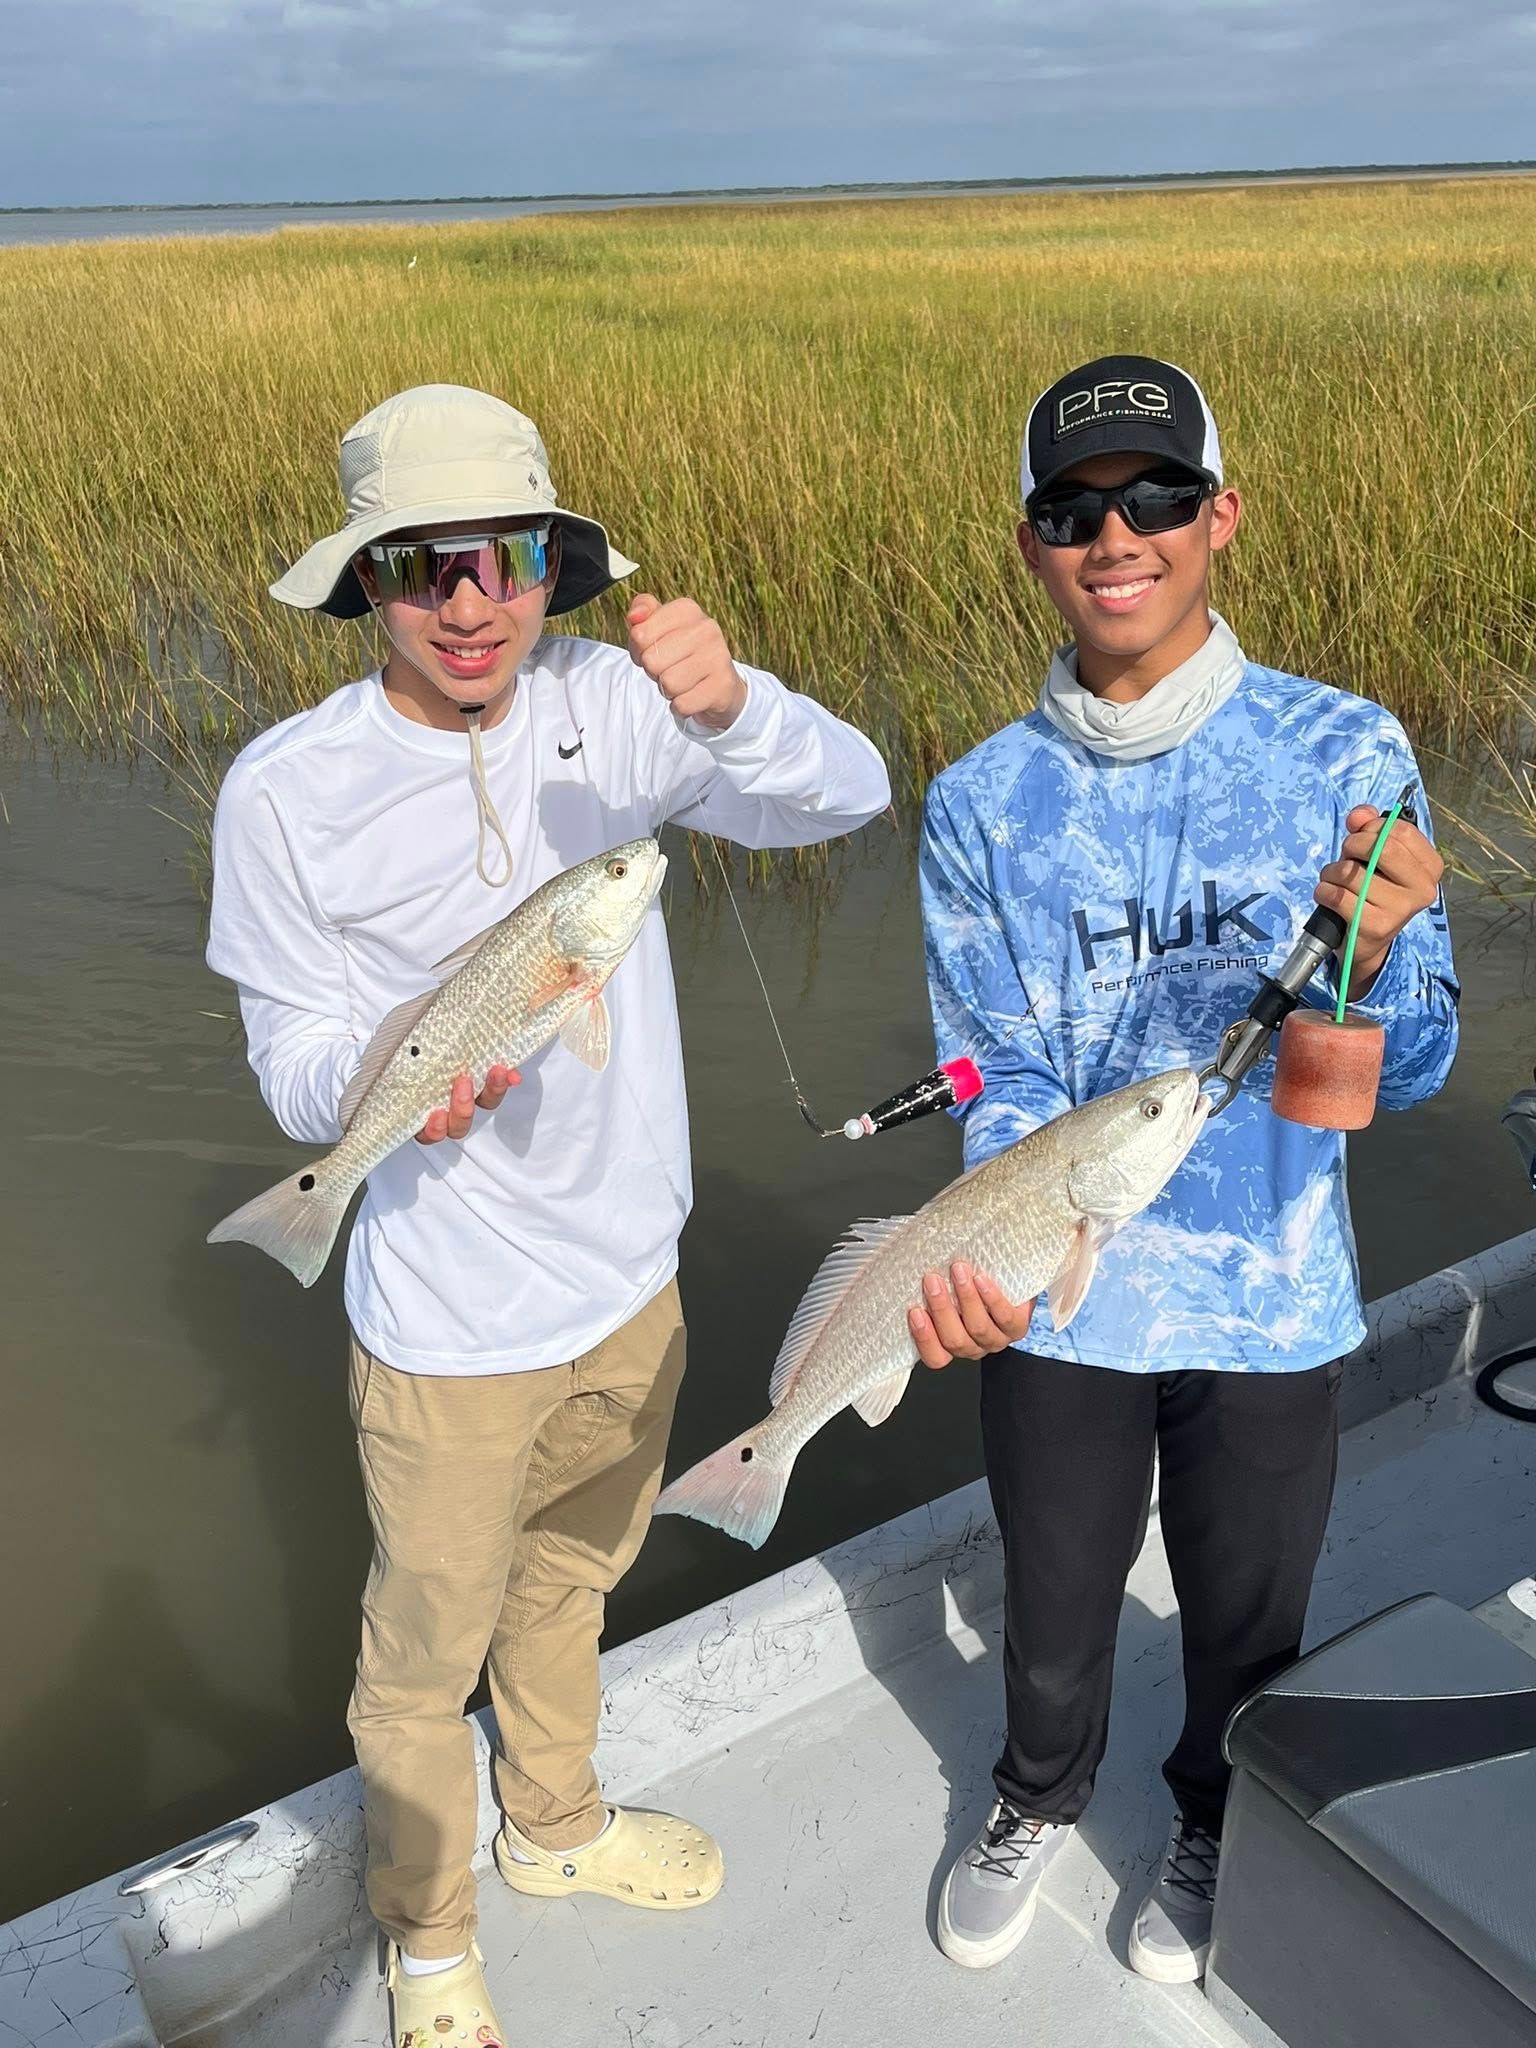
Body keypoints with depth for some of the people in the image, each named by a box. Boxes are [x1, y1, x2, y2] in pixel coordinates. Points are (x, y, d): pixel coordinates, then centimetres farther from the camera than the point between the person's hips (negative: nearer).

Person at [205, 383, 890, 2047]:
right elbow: (294, 1065, -11)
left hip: (631, 1280, 4)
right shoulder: (287, 790, -17)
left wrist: (729, 709, -36)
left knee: (567, 1584, 28)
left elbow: (849, 796, -16)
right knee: (425, 1654, 16)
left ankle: (554, 1828, 56)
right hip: (448, 1329, -3)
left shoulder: (611, 709, -10)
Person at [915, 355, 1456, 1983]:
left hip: (1269, 1300, 0)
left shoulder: (1343, 754, -11)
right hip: (1063, 1306, 1)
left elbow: (1410, 1071, -12)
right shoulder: (982, 803, -7)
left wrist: (1366, 956, -35)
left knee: (1245, 1624, 22)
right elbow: (999, 1078, -7)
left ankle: (1215, 1826, 54)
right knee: (1055, 1608, 22)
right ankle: (1040, 1798, 55)